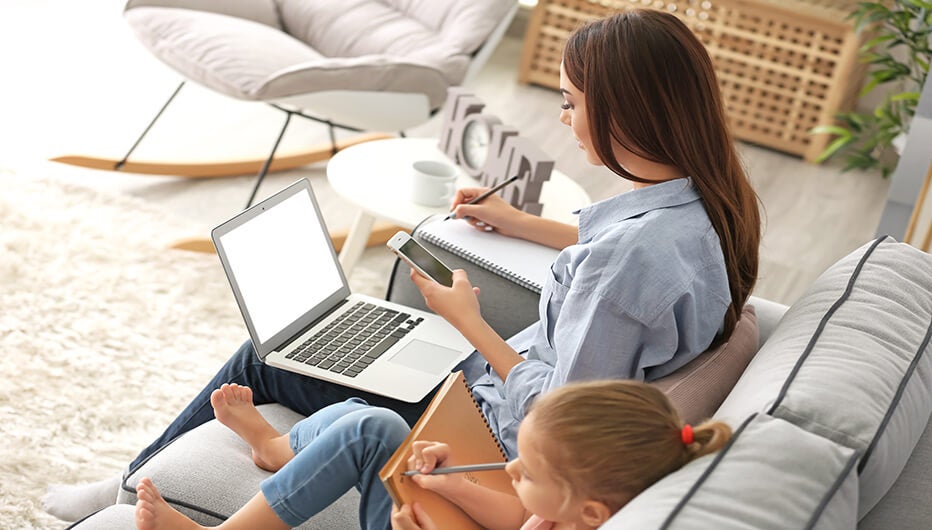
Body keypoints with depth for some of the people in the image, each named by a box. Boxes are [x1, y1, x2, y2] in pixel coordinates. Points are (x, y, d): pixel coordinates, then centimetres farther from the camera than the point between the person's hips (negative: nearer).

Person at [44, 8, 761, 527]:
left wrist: (470, 322, -15)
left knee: (264, 361, 7)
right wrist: (520, 223, 21)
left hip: (498, 426, -9)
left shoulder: (635, 253, -36)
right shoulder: (704, 198, -6)